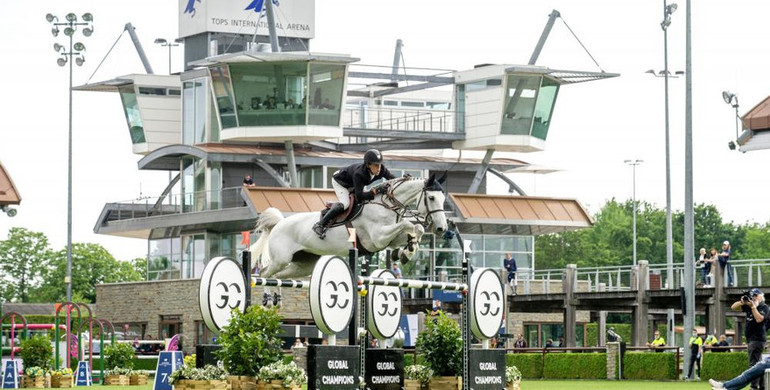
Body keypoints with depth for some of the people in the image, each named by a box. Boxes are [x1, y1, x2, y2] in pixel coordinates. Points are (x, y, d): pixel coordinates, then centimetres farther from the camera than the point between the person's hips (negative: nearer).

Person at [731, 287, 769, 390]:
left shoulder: (765, 308, -7)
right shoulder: (749, 306, 14)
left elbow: (759, 319, -22)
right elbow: (733, 307, 14)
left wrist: (753, 306, -18)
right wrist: (742, 302, -4)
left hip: (757, 339, -9)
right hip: (751, 339, 9)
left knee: (753, 364, -15)